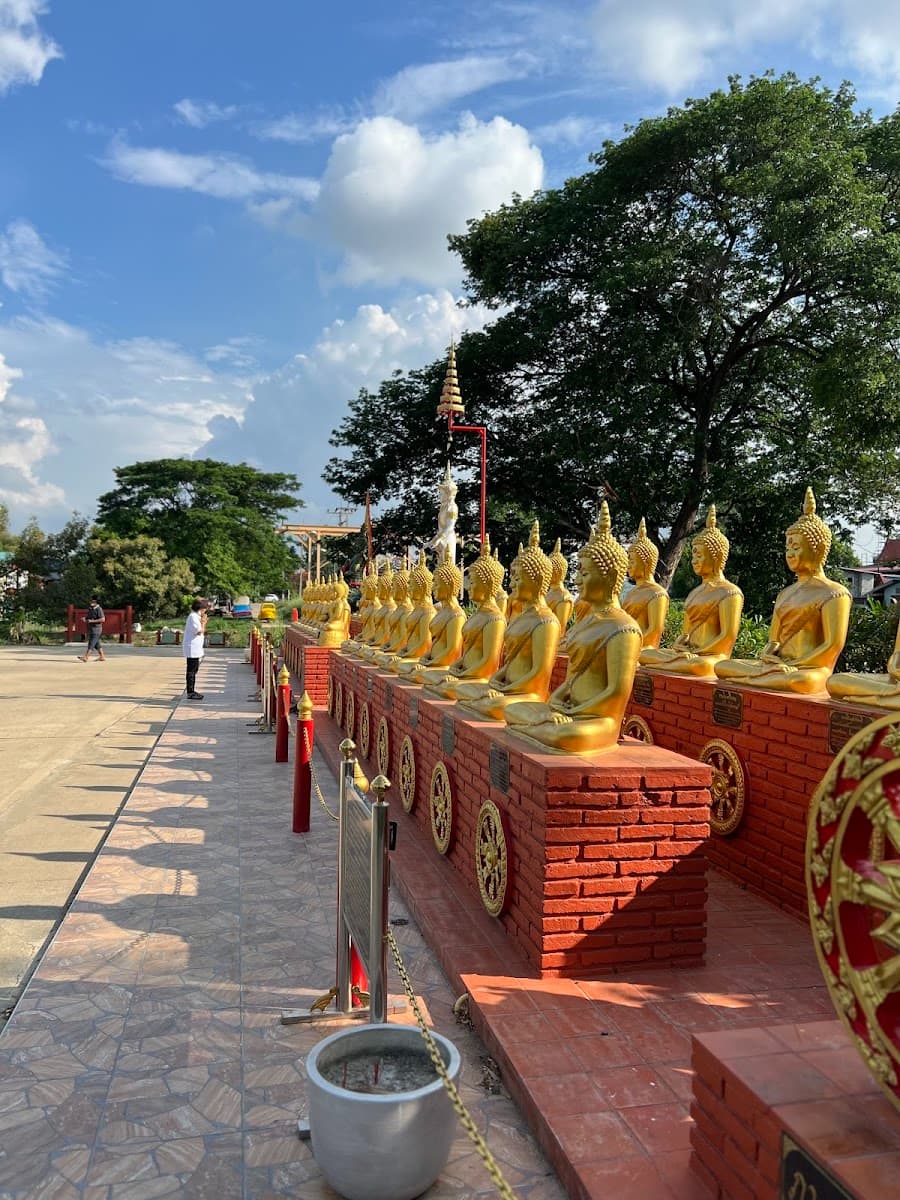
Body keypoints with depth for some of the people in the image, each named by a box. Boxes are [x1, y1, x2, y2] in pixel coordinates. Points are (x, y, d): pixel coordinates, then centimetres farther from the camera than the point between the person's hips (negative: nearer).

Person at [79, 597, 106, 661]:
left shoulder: (99, 609, -12)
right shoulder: (90, 609, 13)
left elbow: (103, 619, -20)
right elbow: (89, 618, 24)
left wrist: (92, 621, -22)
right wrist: (85, 619, 0)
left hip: (96, 629, -9)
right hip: (90, 629, 9)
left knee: (91, 643, -11)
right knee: (96, 644, 10)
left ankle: (85, 657, -16)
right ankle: (102, 657, 15)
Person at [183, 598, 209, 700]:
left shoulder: (196, 616, 17)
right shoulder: (193, 617, -14)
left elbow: (202, 632, 20)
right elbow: (199, 631, -22)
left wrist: (203, 622, 8)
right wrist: (203, 622, -9)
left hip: (195, 648, 11)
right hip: (192, 647, -11)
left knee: (194, 669, 15)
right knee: (191, 670, -8)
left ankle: (192, 691, 22)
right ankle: (190, 693, -7)